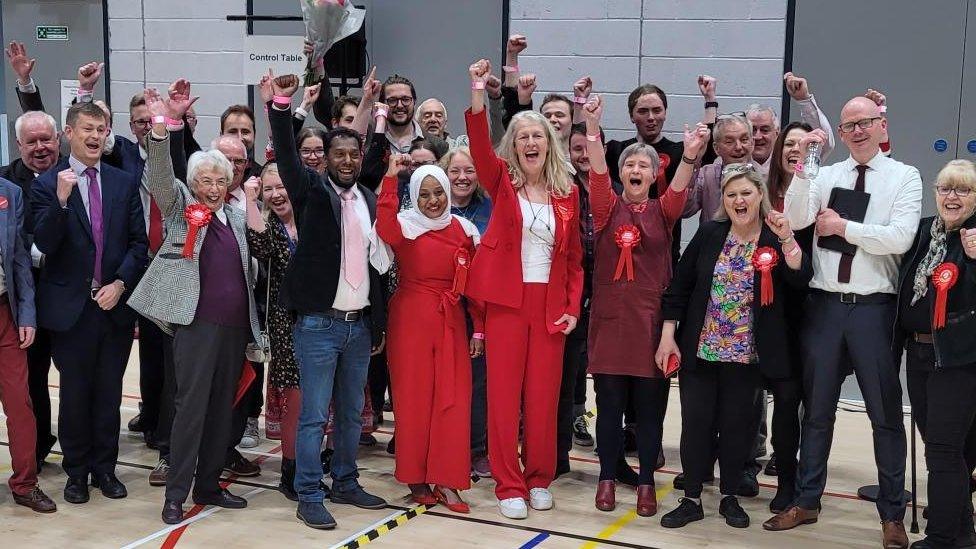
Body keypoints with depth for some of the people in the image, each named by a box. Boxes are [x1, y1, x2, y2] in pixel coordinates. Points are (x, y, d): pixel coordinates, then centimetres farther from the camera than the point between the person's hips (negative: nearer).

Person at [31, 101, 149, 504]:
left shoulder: (125, 183, 5)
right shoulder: (47, 185, -3)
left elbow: (139, 242, 5)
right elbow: (45, 244, -12)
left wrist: (120, 283, -8)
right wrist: (61, 200, -25)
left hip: (115, 303, 2)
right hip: (71, 306, -2)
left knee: (109, 392, 10)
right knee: (75, 393, 8)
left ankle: (105, 468, 23)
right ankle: (76, 472, 22)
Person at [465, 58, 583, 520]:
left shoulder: (567, 192, 6)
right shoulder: (502, 181, 2)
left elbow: (574, 257, 8)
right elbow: (479, 148, -18)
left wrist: (573, 307, -1)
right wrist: (478, 94, -31)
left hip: (551, 304, 2)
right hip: (507, 300, -1)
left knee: (543, 396, 6)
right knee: (504, 394, 1)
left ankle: (539, 478, 21)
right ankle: (509, 484, 10)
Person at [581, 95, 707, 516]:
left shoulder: (662, 211, 6)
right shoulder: (608, 207, 5)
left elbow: (679, 191, -14)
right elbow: (597, 174, -13)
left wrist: (690, 155, -34)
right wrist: (592, 128, -29)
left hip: (651, 316, 0)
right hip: (610, 315, 0)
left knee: (650, 405, 5)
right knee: (609, 402, 4)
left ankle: (646, 482, 15)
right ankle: (607, 478, 17)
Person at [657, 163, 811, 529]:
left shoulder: (775, 239, -1)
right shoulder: (708, 235, 2)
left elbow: (801, 280, -16)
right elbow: (679, 286, 3)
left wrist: (787, 240, -27)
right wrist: (668, 336, -2)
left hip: (746, 353, -1)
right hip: (700, 348, 1)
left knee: (737, 424, 8)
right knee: (695, 422, 3)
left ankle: (730, 497, 24)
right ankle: (691, 499, 14)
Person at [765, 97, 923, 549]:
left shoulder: (904, 177, 0)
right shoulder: (825, 176, 7)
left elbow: (900, 238, -13)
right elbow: (795, 220, -9)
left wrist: (844, 227, -9)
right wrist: (804, 165, -17)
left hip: (874, 306, -2)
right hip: (825, 304, 2)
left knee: (885, 413, 7)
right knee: (816, 409, 11)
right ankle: (806, 501, 24)